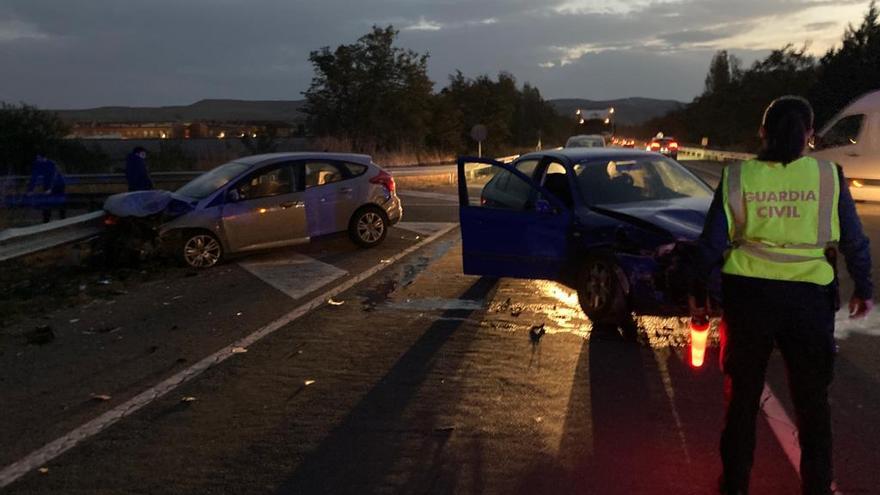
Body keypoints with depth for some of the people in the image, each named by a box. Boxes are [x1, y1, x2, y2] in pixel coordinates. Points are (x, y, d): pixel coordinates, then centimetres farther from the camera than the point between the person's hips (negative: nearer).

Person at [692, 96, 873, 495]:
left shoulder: (738, 176, -3)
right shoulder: (828, 176, -3)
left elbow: (713, 241, -2)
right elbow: (853, 240, 2)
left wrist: (699, 291, 9)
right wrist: (863, 289, 16)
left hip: (747, 295, 0)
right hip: (809, 297, 0)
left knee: (742, 394, 15)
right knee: (812, 399, 16)